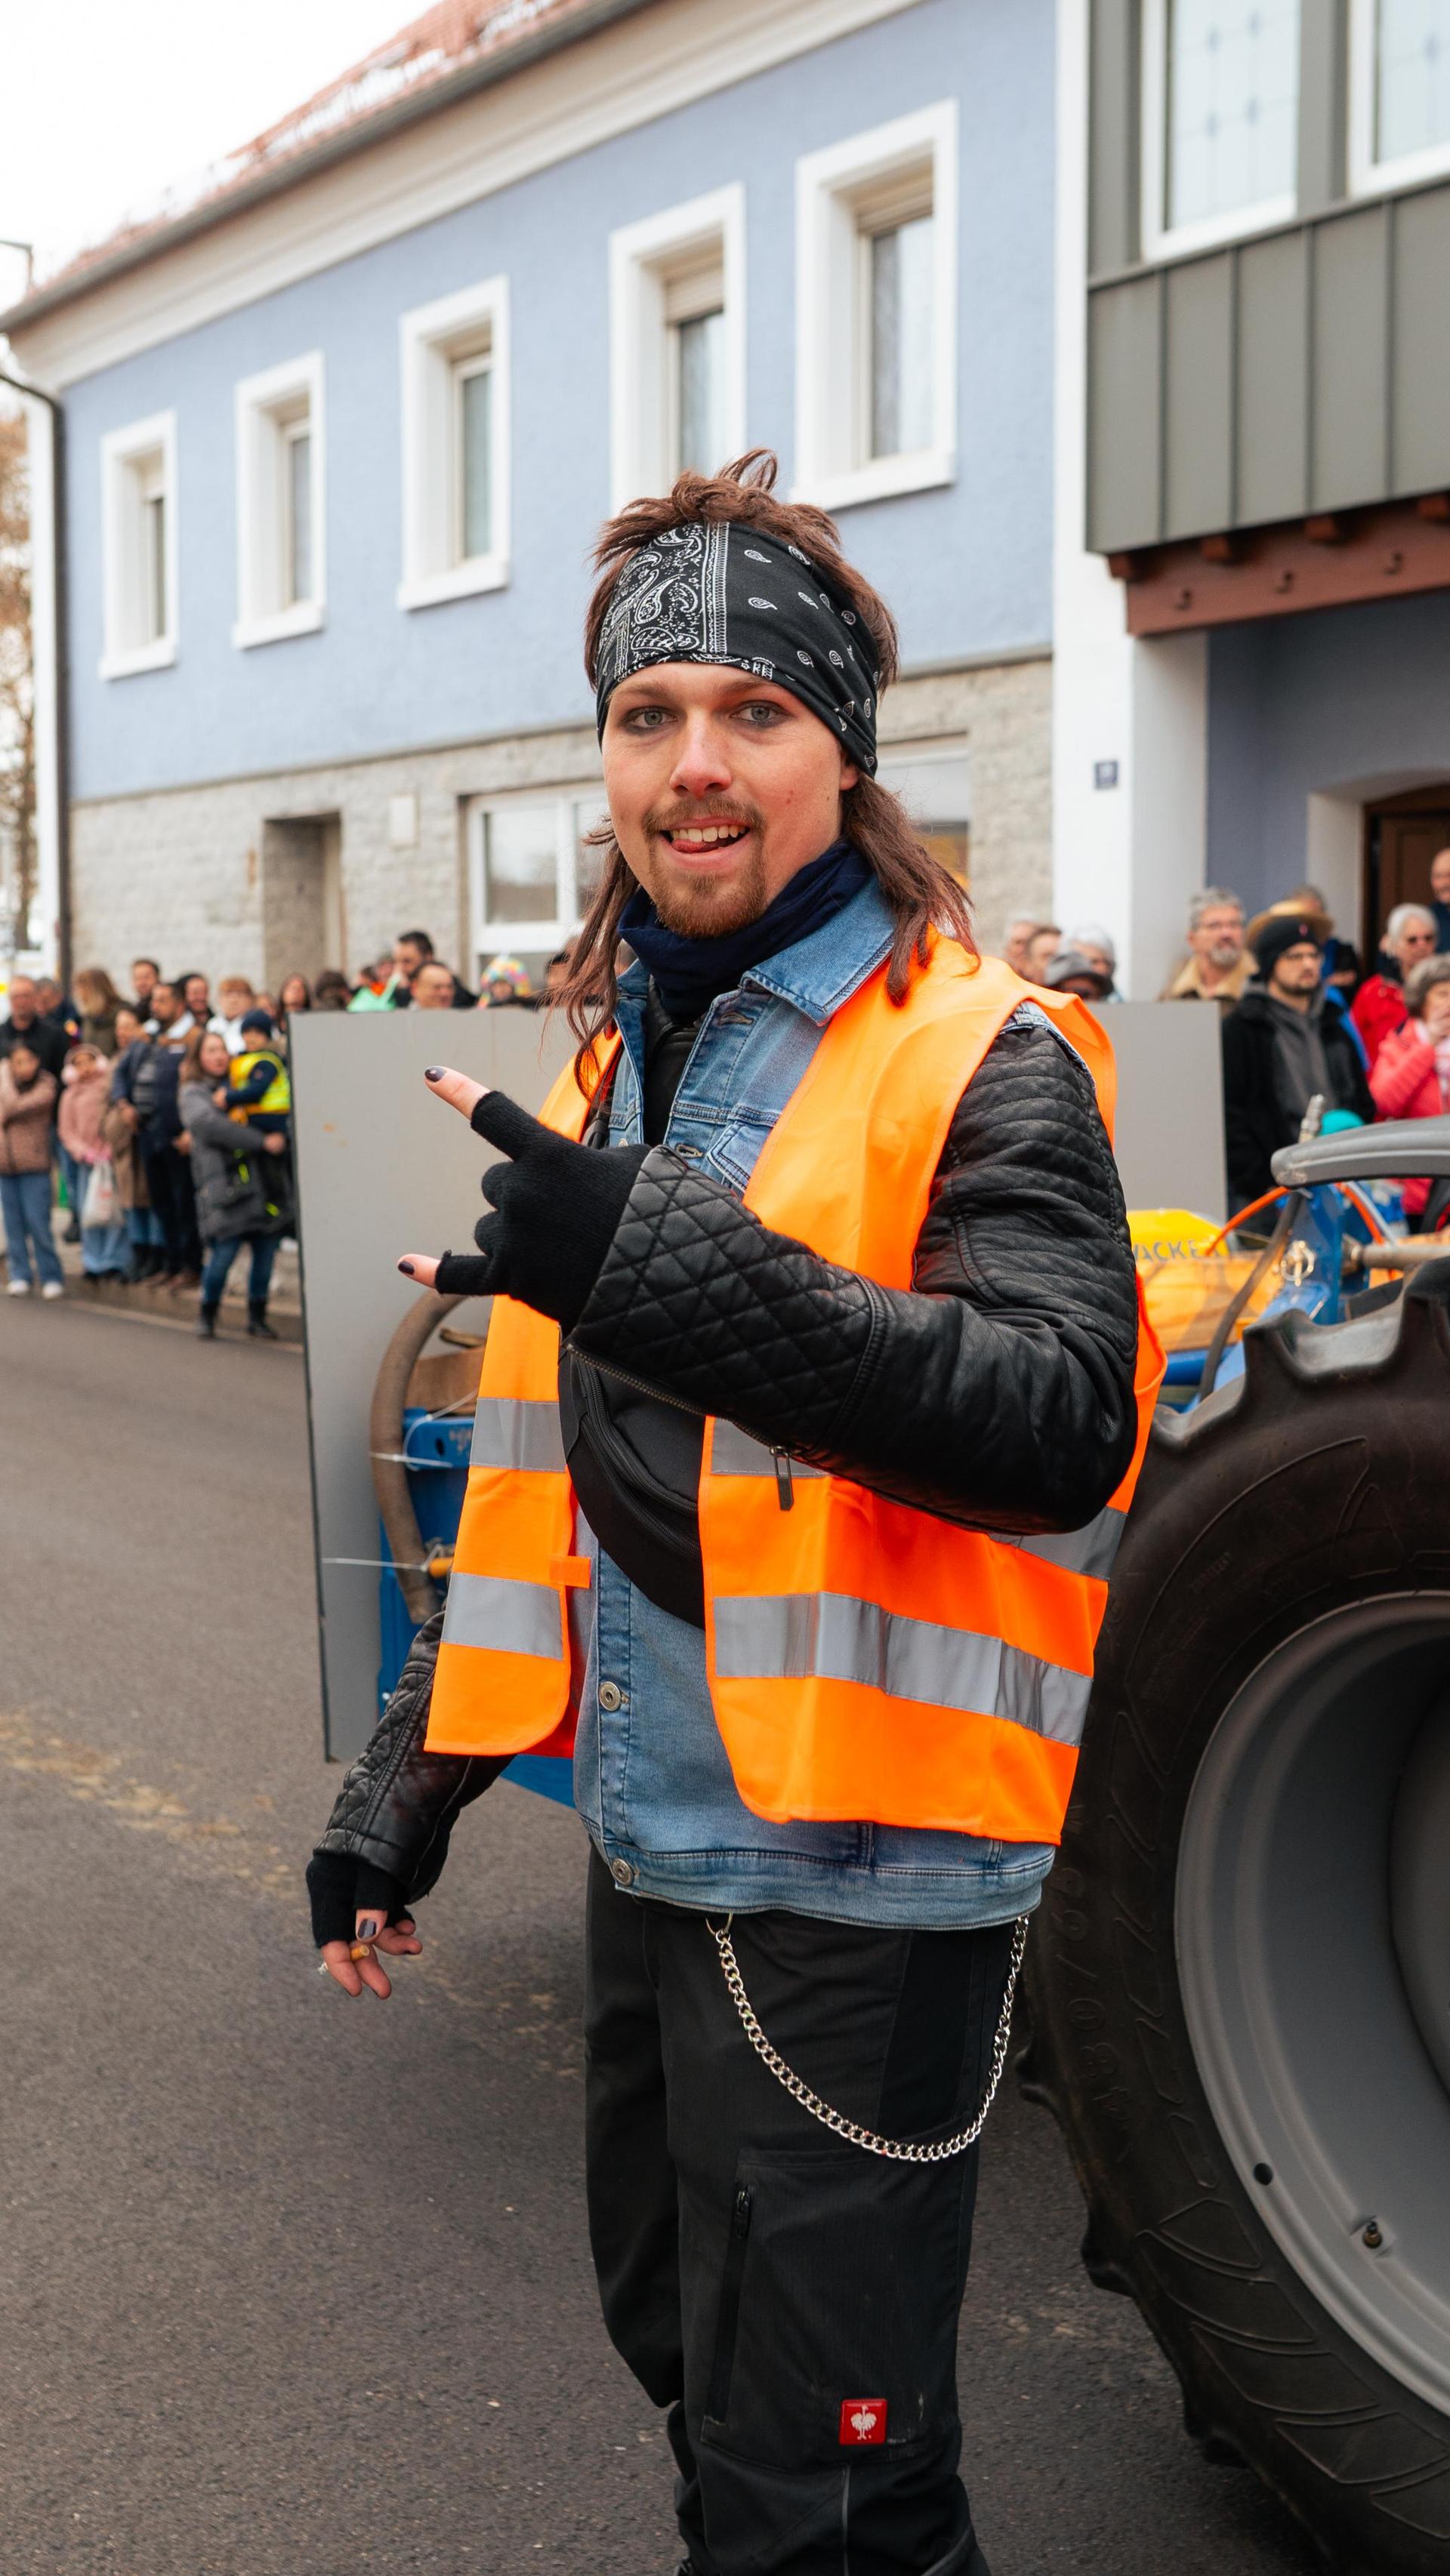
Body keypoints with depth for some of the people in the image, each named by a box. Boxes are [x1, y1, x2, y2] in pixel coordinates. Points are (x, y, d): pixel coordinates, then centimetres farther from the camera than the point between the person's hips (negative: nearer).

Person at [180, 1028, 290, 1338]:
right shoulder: (194, 1094, 5)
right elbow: (208, 1124, -14)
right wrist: (262, 1141, -17)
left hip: (262, 1182, 5)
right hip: (224, 1182, -5)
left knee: (265, 1254, 1)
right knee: (224, 1254, -9)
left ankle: (257, 1318, 16)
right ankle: (207, 1315, 12)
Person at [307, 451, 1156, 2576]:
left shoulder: (978, 1060, -12)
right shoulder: (619, 1062, 11)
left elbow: (1061, 1426, -29)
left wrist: (674, 1270, -39)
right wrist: (418, 1768, 15)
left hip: (860, 1864, -8)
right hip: (651, 1837, 8)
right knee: (684, 2343, 24)